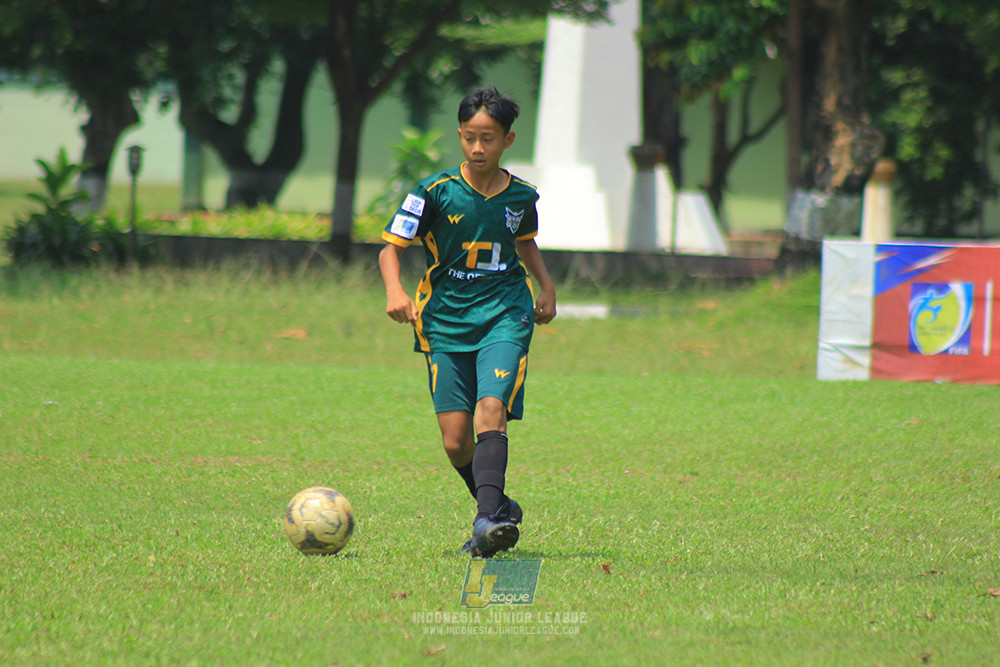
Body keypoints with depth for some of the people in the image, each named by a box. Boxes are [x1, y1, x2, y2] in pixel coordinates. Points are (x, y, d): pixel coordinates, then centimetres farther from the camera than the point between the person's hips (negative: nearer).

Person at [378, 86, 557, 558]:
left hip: (504, 317, 0)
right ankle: (500, 509, 22)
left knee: (491, 410, -23)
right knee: (455, 441, -3)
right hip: (446, 322, 0)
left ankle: (489, 519, -34)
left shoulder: (521, 196, 6)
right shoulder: (436, 191, -4)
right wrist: (395, 291, -20)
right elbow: (391, 247, -2)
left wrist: (546, 287, 16)